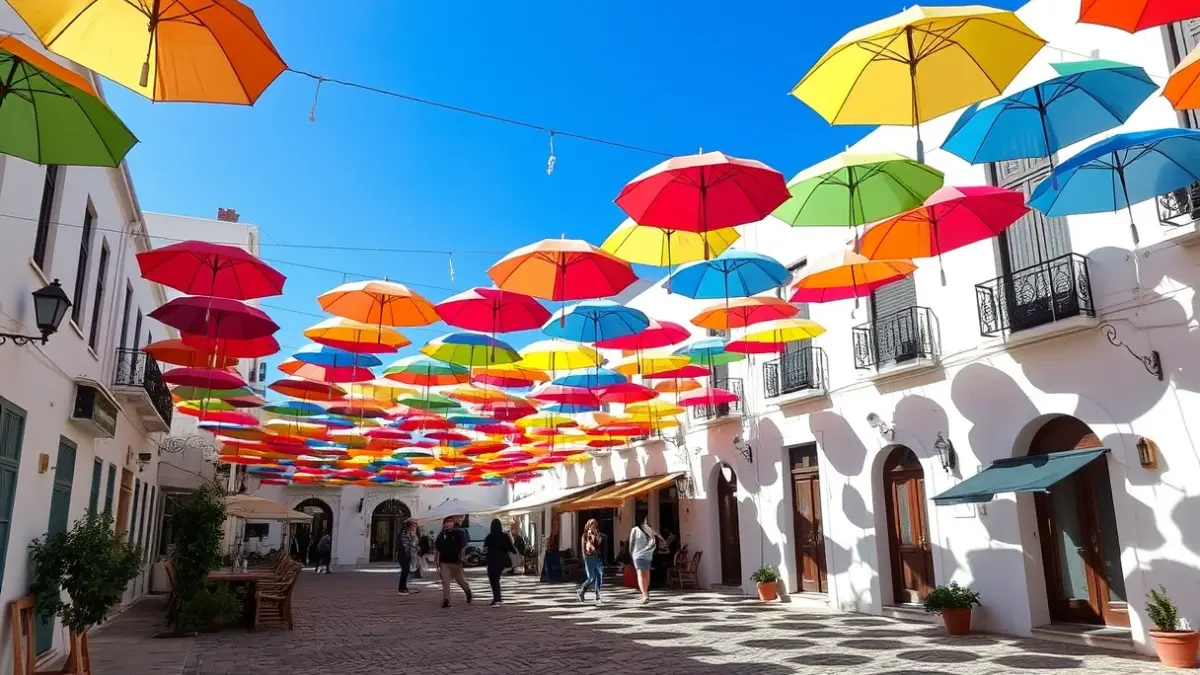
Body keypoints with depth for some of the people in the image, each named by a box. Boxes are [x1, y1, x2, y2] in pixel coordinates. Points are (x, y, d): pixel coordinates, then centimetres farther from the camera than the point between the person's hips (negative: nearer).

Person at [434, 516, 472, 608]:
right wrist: (436, 559, 8)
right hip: (444, 562, 3)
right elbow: (436, 548, 14)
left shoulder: (459, 533, -3)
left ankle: (468, 591, 36)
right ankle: (446, 600, -3)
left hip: (455, 561, -3)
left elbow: (463, 547, -4)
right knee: (445, 581, -5)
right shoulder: (441, 534, 8)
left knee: (459, 579, 10)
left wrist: (461, 557, -11)